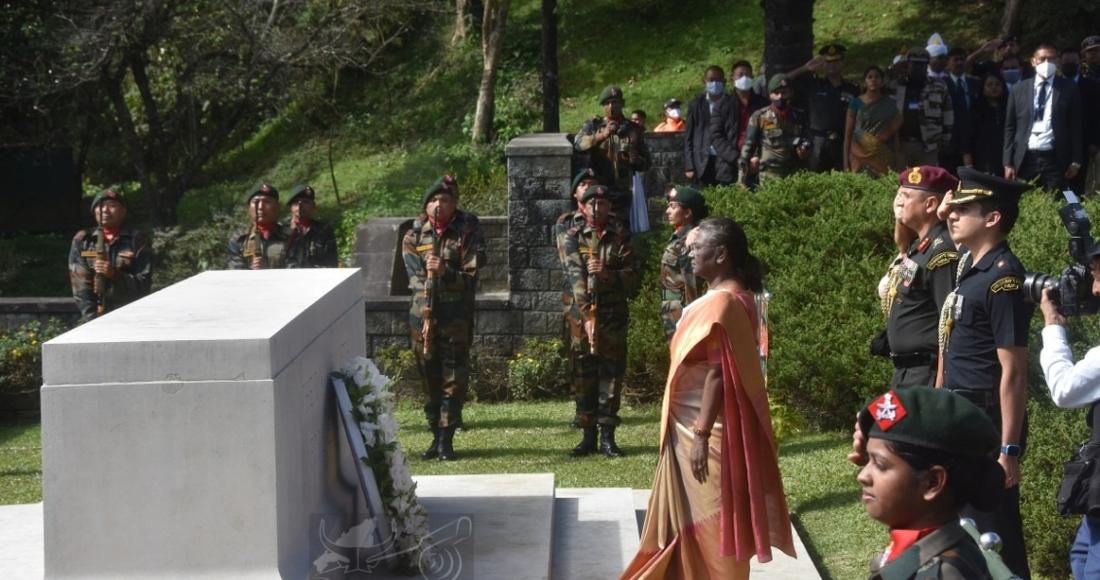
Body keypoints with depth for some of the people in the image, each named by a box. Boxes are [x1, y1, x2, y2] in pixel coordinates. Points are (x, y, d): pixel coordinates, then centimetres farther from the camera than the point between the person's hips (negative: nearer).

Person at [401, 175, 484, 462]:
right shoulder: (413, 236, 6)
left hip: (456, 319, -2)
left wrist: (445, 271, -22)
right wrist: (426, 317, -11)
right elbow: (417, 279, -1)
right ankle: (436, 437, 17)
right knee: (429, 379, 8)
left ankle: (446, 440, 4)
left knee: (454, 379, -2)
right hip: (422, 316, 2)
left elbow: (471, 276, -4)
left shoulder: (467, 232, 0)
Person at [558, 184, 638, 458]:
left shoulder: (620, 237, 5)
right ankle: (588, 436, 11)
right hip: (582, 315, -1)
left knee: (611, 375, 1)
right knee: (585, 376, 4)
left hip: (614, 316, 1)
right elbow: (575, 277, -12)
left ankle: (607, 437, 7)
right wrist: (587, 315, -23)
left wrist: (607, 274, -20)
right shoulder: (572, 237, 0)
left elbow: (632, 276, -1)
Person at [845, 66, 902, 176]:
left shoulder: (889, 104, 9)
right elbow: (848, 134, 2)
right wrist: (846, 161, -5)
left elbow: (894, 133, 11)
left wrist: (895, 158, 6)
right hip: (860, 157, -1)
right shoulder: (856, 103, 4)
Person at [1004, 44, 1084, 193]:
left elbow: (1076, 126, 6)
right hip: (1025, 160, 2)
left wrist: (1076, 161, 0)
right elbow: (1010, 128, 9)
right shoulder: (1019, 90, 9)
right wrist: (1008, 162, 3)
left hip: (1056, 160, -1)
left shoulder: (1068, 89, 6)